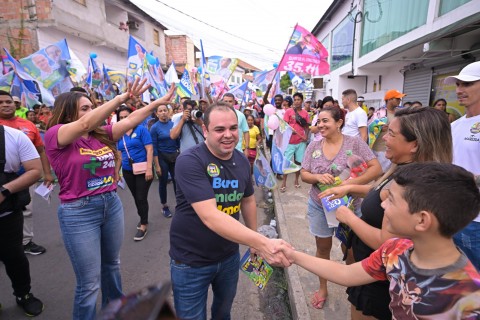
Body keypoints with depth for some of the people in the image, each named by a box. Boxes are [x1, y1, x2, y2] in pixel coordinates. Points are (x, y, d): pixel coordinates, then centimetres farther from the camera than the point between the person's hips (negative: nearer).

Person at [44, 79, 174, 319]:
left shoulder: (102, 134, 4)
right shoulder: (55, 135, -12)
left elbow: (131, 120, -1)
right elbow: (86, 124, -28)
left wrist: (159, 102, -8)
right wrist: (122, 97, -33)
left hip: (112, 204, 6)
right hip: (79, 212, -6)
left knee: (112, 264, 25)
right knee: (89, 283, 6)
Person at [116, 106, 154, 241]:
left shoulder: (141, 129, -10)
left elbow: (149, 149, -15)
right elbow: (119, 154, 13)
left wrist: (149, 168, -21)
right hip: (128, 171, 5)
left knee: (142, 198, 0)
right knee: (136, 197, 17)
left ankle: (143, 226, 15)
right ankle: (143, 218, 38)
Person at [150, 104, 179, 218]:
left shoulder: (173, 123, 2)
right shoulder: (155, 127, -7)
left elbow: (177, 140, 7)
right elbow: (154, 147, -8)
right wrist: (157, 165, -11)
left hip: (175, 156, 3)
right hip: (162, 157, -3)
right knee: (163, 182, 7)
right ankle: (164, 206, 24)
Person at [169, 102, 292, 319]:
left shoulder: (241, 160, -4)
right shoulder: (189, 161, -25)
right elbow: (210, 216, -35)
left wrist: (254, 242, 12)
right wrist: (263, 243, -41)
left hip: (229, 255, 5)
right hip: (191, 261, -5)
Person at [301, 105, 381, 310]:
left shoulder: (354, 143, -11)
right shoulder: (314, 146, -3)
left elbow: (376, 168, -15)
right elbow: (304, 174, -2)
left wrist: (352, 183, -28)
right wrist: (317, 177, -24)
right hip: (319, 206, 2)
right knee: (323, 248, 17)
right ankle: (322, 288, 38)